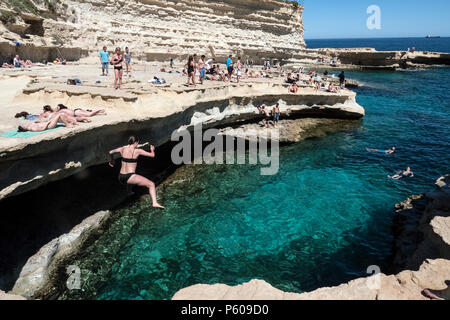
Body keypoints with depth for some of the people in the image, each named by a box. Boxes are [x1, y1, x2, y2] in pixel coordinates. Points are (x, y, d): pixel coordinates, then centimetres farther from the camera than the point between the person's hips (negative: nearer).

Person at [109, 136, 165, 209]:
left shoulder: (123, 149, 9)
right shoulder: (138, 151, -5)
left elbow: (111, 152, 16)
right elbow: (152, 155, -3)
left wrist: (112, 160, 35)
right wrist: (152, 150, 18)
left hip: (121, 177, 6)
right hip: (130, 177, -6)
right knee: (151, 184, -7)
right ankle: (155, 203, -24)